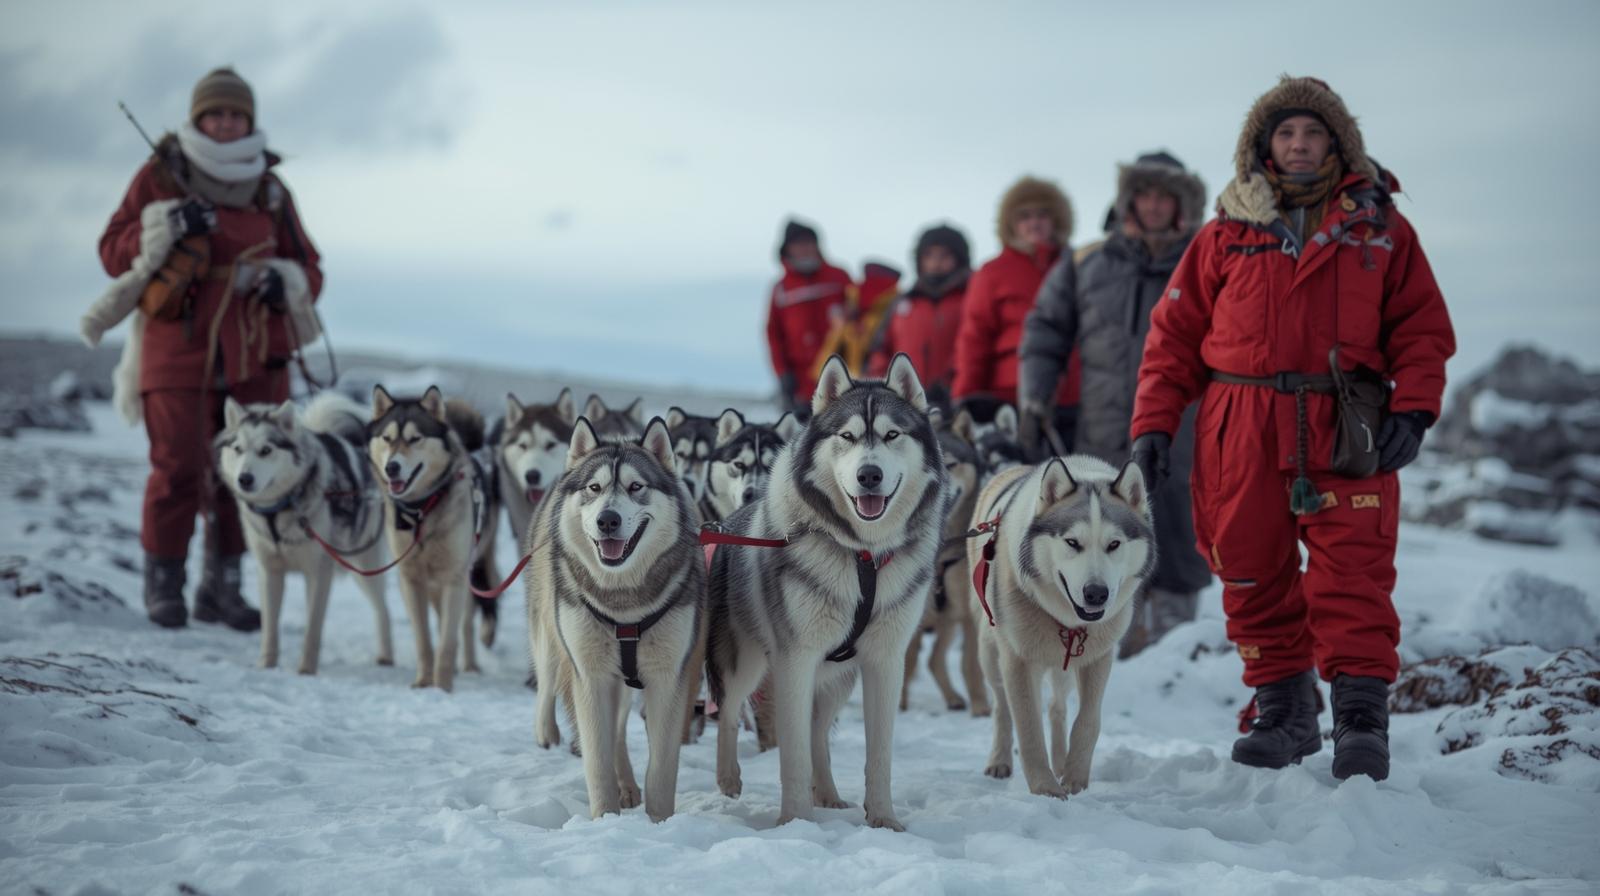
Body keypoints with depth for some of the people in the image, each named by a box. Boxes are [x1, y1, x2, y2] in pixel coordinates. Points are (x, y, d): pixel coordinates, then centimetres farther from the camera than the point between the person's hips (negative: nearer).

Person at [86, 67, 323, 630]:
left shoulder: (269, 189, 12)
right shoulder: (160, 176, 5)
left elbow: (308, 266, 15)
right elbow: (114, 252, 2)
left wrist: (286, 283, -8)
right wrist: (167, 227, -14)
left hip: (255, 353, 3)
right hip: (178, 345, -3)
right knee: (179, 468, -8)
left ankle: (221, 585, 15)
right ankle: (162, 581, 10)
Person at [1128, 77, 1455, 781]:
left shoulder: (1380, 228, 12)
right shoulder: (1228, 233, 12)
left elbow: (1422, 326, 9)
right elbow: (1176, 332, 11)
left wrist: (1413, 410, -6)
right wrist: (1153, 423, 2)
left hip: (1347, 428, -1)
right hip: (1242, 428, 2)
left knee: (1353, 572, -12)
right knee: (1253, 574, 4)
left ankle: (1361, 715, -9)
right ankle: (1282, 709, 16)